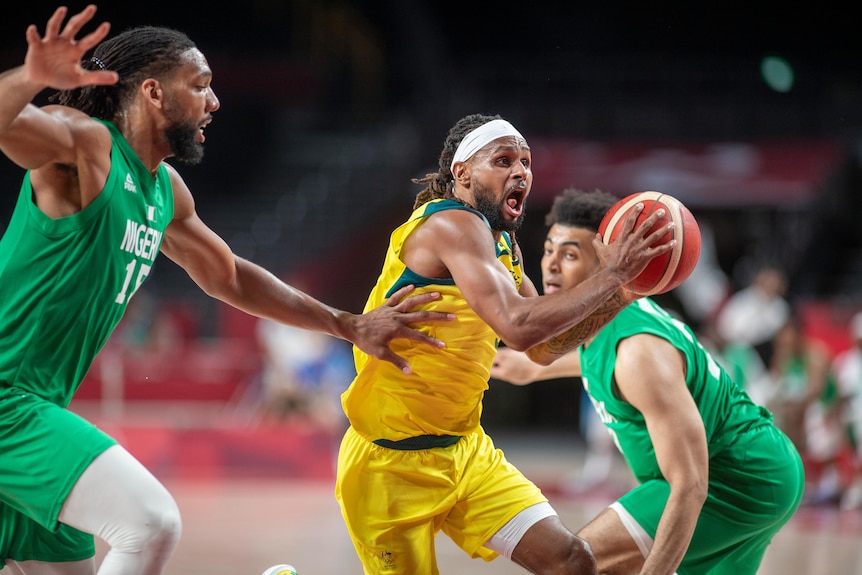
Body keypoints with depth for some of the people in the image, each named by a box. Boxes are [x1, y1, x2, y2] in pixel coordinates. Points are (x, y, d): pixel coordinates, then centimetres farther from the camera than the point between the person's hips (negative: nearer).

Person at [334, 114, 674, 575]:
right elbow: (519, 326, -31)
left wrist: (620, 294, 3)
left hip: (466, 451, 9)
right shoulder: (453, 225, -18)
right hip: (391, 460, -8)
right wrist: (612, 274, -25)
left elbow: (546, 344, 18)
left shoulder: (502, 242, 12)